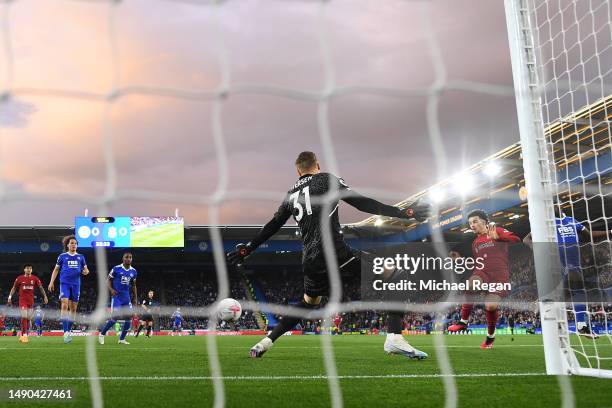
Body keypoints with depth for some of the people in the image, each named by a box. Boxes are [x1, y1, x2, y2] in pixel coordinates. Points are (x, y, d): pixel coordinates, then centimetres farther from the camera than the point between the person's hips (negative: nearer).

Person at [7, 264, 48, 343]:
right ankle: (24, 335, -13)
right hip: (22, 300, -3)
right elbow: (14, 288, 5)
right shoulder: (20, 278, -1)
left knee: (28, 318, 7)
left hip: (31, 301, 3)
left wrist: (45, 296, -4)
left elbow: (41, 287, 5)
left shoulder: (35, 278, 3)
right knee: (24, 317, -14)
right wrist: (10, 297, -3)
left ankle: (23, 335, 18)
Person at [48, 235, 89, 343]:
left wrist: (85, 271, -7)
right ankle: (65, 332, -22)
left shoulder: (80, 257, 12)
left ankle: (69, 331, 19)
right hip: (65, 283, -3)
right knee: (64, 305, -18)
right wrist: (52, 282, 4)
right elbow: (56, 269, 11)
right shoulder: (62, 256, 6)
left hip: (76, 284, 3)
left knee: (73, 308, 6)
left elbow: (85, 269, 17)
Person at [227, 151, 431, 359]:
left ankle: (266, 342, 26)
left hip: (311, 260, 7)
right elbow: (361, 202, -3)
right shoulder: (327, 179, 6)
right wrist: (403, 212, -4)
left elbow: (272, 226, 25)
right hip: (335, 250, -6)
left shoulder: (291, 194, 21)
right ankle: (394, 338, -18)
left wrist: (247, 249, 36)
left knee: (308, 302, 29)